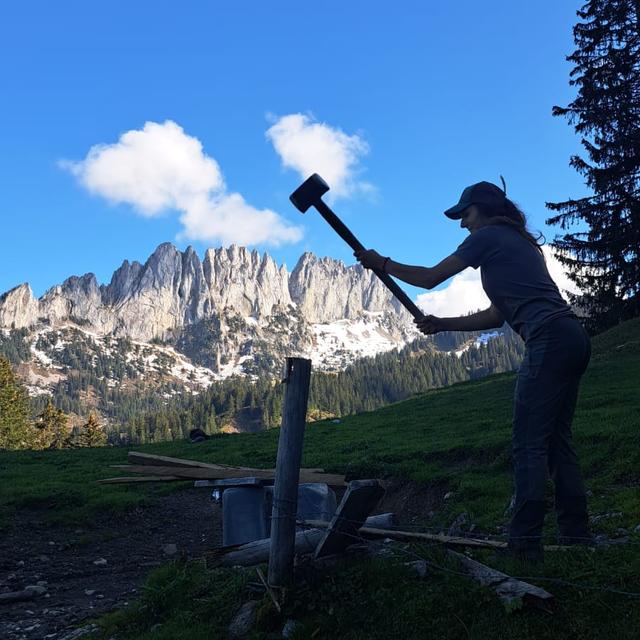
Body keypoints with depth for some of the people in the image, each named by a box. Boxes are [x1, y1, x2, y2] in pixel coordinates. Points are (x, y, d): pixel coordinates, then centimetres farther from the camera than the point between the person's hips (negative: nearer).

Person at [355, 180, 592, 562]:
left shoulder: (488, 236, 0)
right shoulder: (518, 242, 27)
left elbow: (430, 278, 3)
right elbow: (498, 315, 24)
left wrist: (381, 263, 15)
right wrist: (443, 324, 21)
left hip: (550, 340, -10)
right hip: (573, 340, 10)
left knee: (530, 445, -8)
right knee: (557, 442, 12)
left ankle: (525, 542, -6)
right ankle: (577, 535, 16)